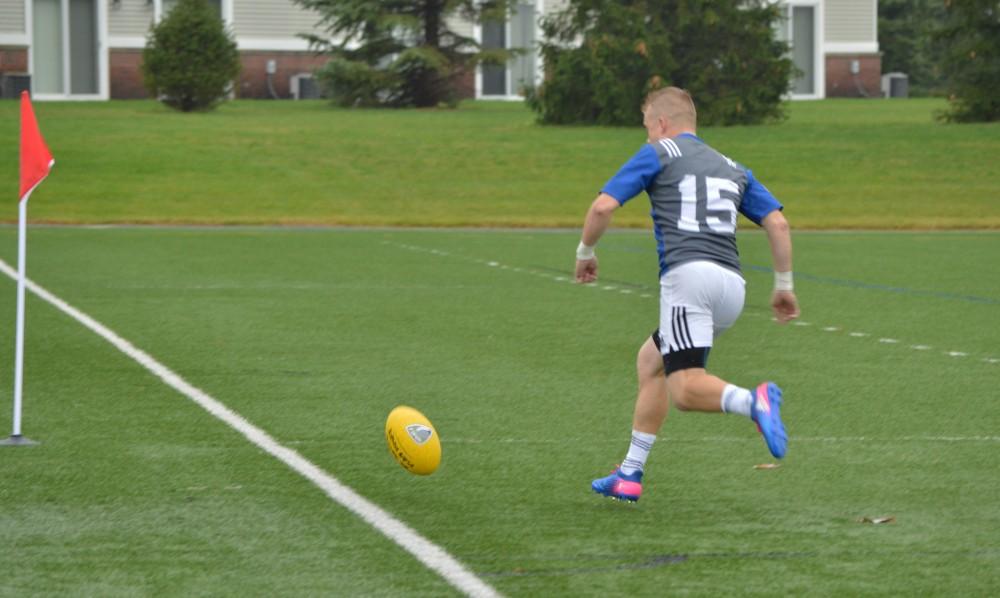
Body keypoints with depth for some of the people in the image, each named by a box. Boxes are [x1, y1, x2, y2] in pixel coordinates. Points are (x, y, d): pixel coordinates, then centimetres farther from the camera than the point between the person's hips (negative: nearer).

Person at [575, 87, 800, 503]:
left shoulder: (657, 154, 9)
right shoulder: (732, 168, 25)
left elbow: (603, 206, 1)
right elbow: (777, 222, 15)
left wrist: (585, 252, 18)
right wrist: (784, 285, 21)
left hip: (688, 274, -7)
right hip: (731, 284, 7)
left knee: (684, 389, -13)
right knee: (650, 362, 23)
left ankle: (752, 401, -43)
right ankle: (630, 476, 22)